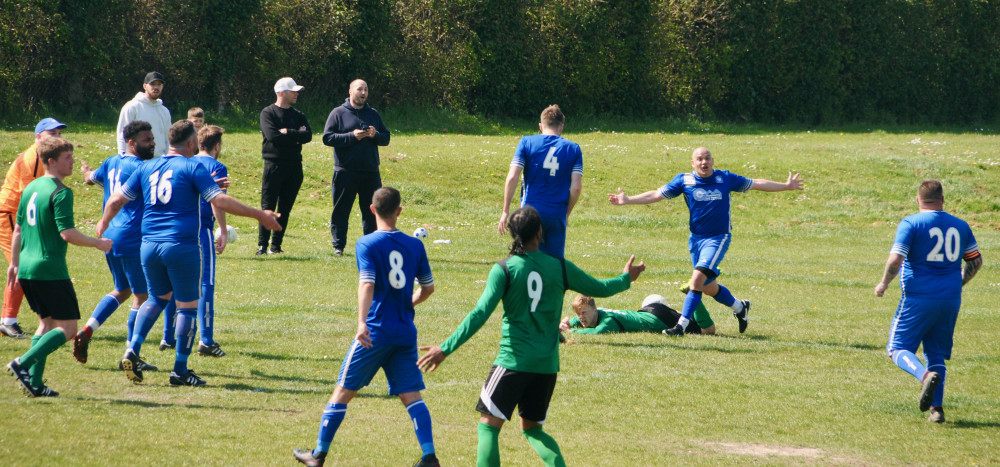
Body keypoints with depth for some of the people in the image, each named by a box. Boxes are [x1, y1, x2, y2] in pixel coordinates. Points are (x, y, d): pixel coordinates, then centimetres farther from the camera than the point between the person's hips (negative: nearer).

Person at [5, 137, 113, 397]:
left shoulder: (31, 188, 13)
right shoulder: (60, 193, -14)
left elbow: (18, 229, 19)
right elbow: (67, 233, -20)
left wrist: (14, 263, 27)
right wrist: (98, 244, -7)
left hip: (27, 268, 9)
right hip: (50, 269, -9)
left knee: (47, 322, 19)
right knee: (67, 327, -2)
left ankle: (34, 382, 11)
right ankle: (23, 364, -17)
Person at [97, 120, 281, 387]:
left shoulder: (146, 169, 10)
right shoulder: (192, 168, -6)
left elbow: (116, 201, 14)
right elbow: (219, 201, -14)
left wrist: (104, 223, 34)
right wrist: (260, 215, -9)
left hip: (150, 245, 5)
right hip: (182, 245, -5)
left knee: (157, 298, 23)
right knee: (188, 305, 6)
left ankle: (132, 351, 6)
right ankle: (180, 370, 7)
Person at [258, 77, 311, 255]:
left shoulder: (298, 115, 15)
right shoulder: (268, 113, 0)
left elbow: (308, 135, -1)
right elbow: (272, 136, -15)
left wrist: (287, 133, -12)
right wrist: (296, 137, -9)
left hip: (294, 166, 5)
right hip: (274, 165, -5)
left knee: (285, 209, 6)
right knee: (268, 208, -6)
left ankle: (276, 245, 11)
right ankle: (262, 246, -5)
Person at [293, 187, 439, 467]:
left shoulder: (367, 244, -8)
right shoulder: (415, 245, 6)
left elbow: (367, 283, -22)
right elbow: (428, 288, 14)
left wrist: (362, 322, -32)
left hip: (376, 331, -4)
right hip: (406, 333, 4)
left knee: (344, 390, 8)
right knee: (411, 395, 3)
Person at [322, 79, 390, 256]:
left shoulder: (373, 114, 14)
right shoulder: (339, 113, 2)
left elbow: (386, 138, 16)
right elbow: (327, 138, -6)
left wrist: (375, 135, -7)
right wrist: (352, 136, -15)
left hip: (371, 171, 4)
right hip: (345, 172, -4)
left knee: (372, 210, 5)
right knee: (341, 210, 0)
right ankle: (338, 246, 6)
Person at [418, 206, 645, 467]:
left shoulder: (504, 270, -7)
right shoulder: (560, 267, 2)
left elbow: (480, 314, -13)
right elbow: (599, 289, 17)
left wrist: (446, 348, -11)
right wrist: (627, 279, 38)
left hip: (513, 360, -4)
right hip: (547, 364, 4)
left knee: (489, 425, 1)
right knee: (532, 429, 19)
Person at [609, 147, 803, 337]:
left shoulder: (725, 178, -1)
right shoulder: (684, 180, 0)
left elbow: (756, 184, 10)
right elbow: (657, 194, 0)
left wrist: (786, 185, 13)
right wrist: (627, 200, -7)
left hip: (718, 237, -4)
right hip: (696, 238, 4)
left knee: (698, 277, -21)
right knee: (708, 287, 11)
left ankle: (682, 325, -20)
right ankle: (739, 307, 39)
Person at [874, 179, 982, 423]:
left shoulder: (911, 224, -7)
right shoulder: (960, 226, 8)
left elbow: (895, 259, -16)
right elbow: (975, 261, 18)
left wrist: (883, 284, 1)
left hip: (918, 298, -4)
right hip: (951, 300, 5)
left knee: (897, 348, 3)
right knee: (936, 354, 15)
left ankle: (925, 375, -26)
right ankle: (936, 408, 6)